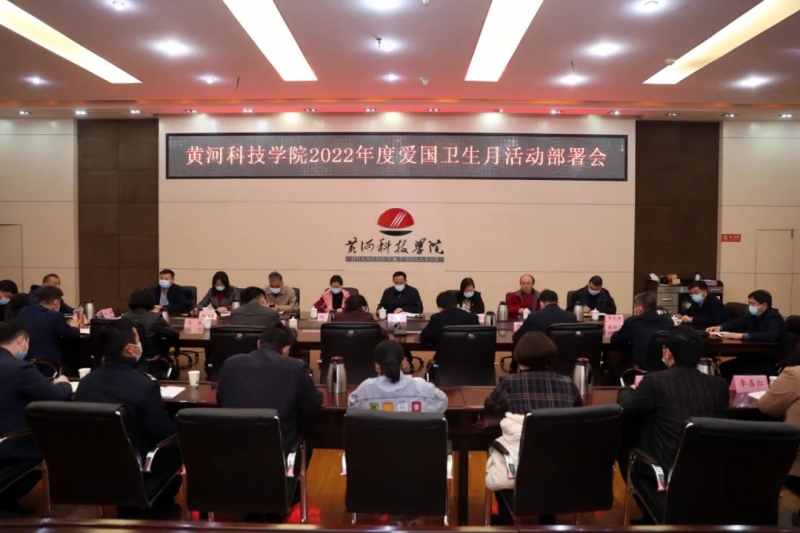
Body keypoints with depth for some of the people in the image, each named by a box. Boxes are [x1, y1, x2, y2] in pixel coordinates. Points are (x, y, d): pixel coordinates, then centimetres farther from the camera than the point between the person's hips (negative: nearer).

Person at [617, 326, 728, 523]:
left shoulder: (656, 381, -14)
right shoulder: (719, 385, -1)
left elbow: (624, 410, -1)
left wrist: (628, 390, 21)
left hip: (665, 471, -6)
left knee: (624, 447, 18)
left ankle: (659, 513, 16)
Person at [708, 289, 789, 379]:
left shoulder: (774, 318, -18)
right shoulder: (753, 314, 5)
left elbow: (770, 336, -37)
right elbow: (737, 323, 19)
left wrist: (742, 335, -45)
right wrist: (720, 327, -1)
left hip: (773, 361, -8)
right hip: (755, 356, 8)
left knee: (742, 374, -29)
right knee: (724, 367, -5)